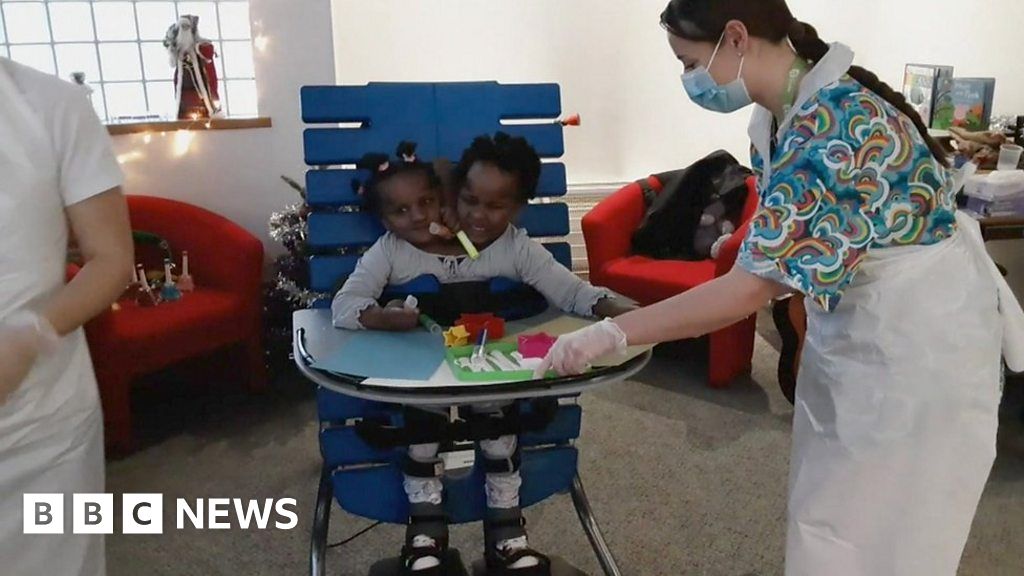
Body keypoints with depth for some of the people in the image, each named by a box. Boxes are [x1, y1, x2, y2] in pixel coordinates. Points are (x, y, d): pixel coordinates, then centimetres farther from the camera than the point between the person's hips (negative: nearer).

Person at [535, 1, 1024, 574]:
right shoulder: (782, 116, 0)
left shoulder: (836, 124, -29)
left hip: (920, 339, -8)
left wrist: (612, 333, -28)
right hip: (853, 328, 9)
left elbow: (757, 283, -32)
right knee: (831, 519, 19)